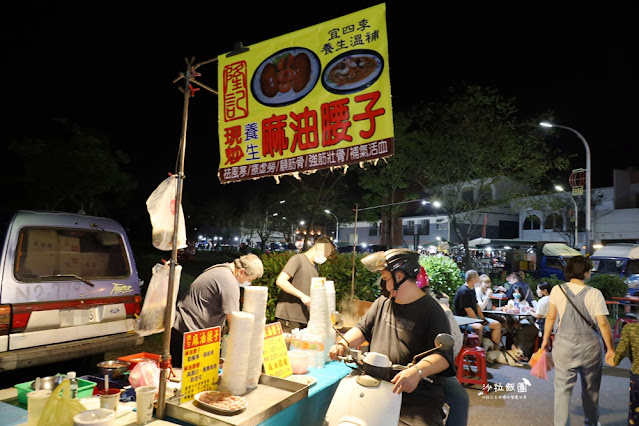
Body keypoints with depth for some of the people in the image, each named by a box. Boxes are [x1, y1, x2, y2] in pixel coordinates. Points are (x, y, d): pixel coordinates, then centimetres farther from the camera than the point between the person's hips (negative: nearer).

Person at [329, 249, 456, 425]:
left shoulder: (431, 311, -9)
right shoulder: (382, 302, 14)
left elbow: (443, 355, -17)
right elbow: (363, 328, 18)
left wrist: (417, 371, -35)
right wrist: (343, 344, -2)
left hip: (416, 395, -5)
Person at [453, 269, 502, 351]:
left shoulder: (472, 289, 13)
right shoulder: (464, 291, -18)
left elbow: (476, 305, 16)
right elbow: (468, 310, -21)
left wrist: (483, 319, 4)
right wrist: (479, 322, -17)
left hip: (474, 317, 10)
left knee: (497, 324, 3)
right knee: (479, 327, -38)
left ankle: (496, 351, 6)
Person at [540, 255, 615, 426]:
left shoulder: (557, 290, -8)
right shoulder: (594, 294, -13)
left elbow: (551, 317, -1)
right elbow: (603, 324, -10)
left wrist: (546, 339, 12)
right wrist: (610, 349, 2)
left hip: (564, 345, 0)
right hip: (590, 347, 0)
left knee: (563, 388, 7)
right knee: (591, 389, 21)